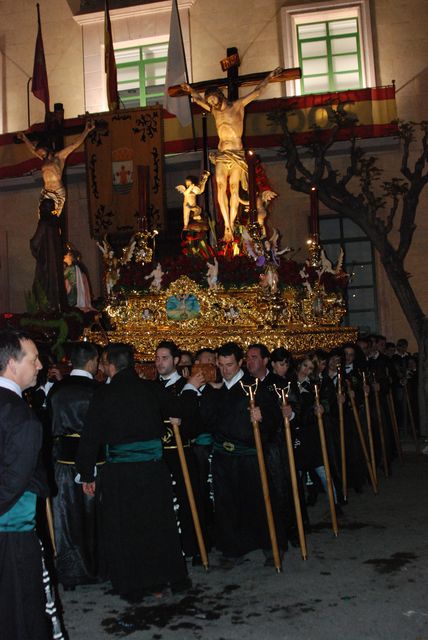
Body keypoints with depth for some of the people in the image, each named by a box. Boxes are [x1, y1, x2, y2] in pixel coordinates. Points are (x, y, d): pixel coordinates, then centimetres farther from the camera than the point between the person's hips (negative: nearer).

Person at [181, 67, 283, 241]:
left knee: (234, 188, -10)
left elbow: (257, 91, 11)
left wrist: (270, 75, 14)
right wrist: (191, 91, 12)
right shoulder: (214, 110, 18)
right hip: (221, 155, 3)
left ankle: (231, 224, -11)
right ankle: (227, 226, -17)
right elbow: (198, 99, 28)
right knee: (221, 187, -13)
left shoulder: (238, 105, 6)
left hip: (237, 154, -3)